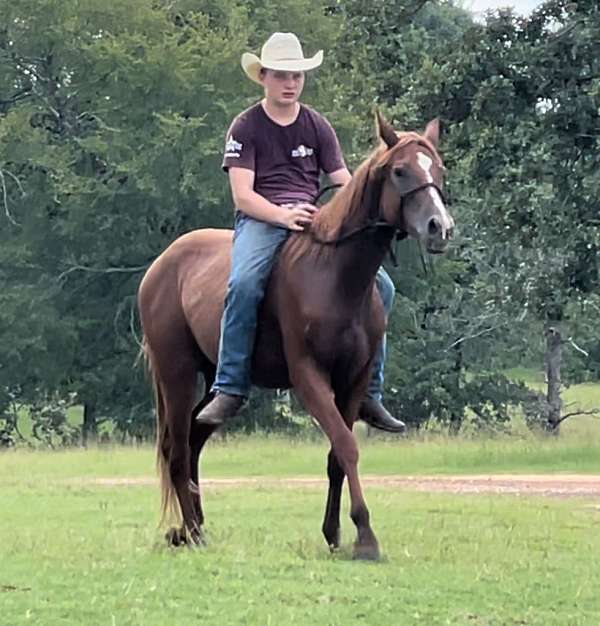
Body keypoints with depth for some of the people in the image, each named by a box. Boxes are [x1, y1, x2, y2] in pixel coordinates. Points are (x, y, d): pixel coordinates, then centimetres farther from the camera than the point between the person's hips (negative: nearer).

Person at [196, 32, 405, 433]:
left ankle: (369, 394, -5)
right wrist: (284, 215, -25)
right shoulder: (246, 128, 3)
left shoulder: (317, 126, 14)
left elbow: (344, 184, 10)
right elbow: (243, 194, -7)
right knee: (245, 283, -37)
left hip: (314, 219, 4)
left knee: (380, 286, -14)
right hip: (261, 219, -4)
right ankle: (230, 391, -30)